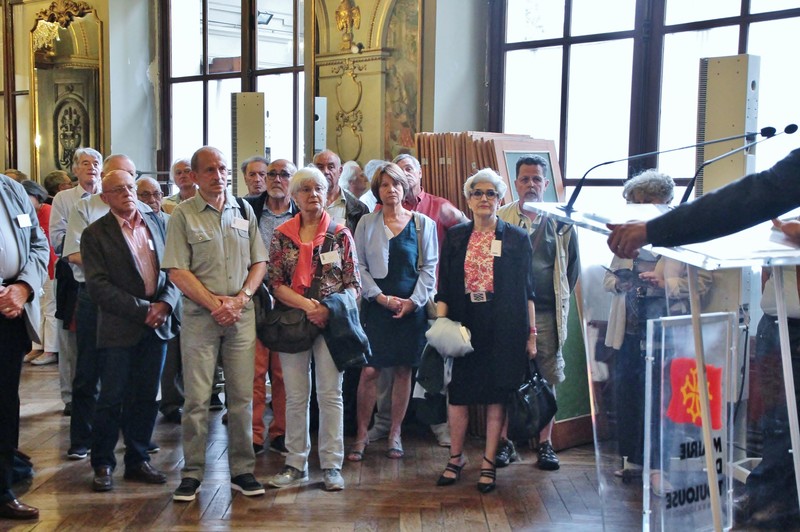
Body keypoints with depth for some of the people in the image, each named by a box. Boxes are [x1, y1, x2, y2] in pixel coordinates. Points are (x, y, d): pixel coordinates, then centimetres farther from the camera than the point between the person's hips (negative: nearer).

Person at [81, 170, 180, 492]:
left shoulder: (157, 222, 9)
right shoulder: (95, 234, -3)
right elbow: (98, 286, -11)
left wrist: (165, 303, -10)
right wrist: (142, 309, -15)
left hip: (157, 325, 4)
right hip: (118, 329, -4)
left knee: (146, 398, 9)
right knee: (111, 399, 1)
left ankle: (138, 460, 21)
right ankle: (102, 465, 16)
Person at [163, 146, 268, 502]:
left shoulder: (244, 212, 10)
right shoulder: (182, 215, -1)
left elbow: (259, 263, 10)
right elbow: (177, 272, -6)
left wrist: (239, 299, -6)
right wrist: (215, 304, -13)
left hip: (242, 314, 3)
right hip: (199, 316, -3)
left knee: (242, 397, 6)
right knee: (196, 398, 0)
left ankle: (242, 471, 16)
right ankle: (192, 474, 10)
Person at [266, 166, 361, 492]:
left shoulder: (340, 234, 2)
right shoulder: (281, 236, 5)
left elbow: (354, 285, 1)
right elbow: (276, 284, -1)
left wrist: (329, 309, -16)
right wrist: (307, 305, -16)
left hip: (331, 322, -1)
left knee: (330, 394, 2)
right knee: (296, 396, 6)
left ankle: (331, 465, 11)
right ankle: (296, 464, 16)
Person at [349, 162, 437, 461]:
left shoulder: (423, 224, 6)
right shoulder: (366, 224, 5)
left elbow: (429, 268, 4)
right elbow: (359, 266, 1)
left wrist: (413, 301, -7)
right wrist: (382, 297, -9)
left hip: (411, 308, 1)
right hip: (376, 306, -1)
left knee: (404, 370, 6)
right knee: (369, 370, -5)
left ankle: (395, 434, 17)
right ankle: (362, 434, 7)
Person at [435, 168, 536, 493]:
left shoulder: (517, 238, 4)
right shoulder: (455, 237, 8)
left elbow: (526, 290, 4)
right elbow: (444, 287, 6)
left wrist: (531, 332, 1)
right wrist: (441, 324, -5)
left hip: (503, 329, -1)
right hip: (463, 325, 2)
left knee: (496, 395, 3)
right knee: (458, 393, 4)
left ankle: (488, 463, 15)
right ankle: (456, 457, 21)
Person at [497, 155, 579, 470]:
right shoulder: (501, 219, 3)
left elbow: (572, 265, 13)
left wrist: (560, 300, 11)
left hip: (546, 314, 1)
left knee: (548, 380, 6)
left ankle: (546, 444, 16)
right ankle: (506, 442, 15)